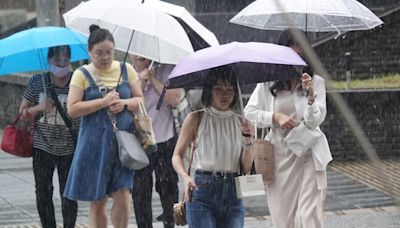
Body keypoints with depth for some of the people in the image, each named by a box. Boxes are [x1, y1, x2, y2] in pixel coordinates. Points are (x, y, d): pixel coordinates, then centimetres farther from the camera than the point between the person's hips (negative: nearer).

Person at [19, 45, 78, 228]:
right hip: (43, 148, 2)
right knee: (43, 193, 4)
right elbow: (23, 113, 7)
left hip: (69, 149, -1)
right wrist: (40, 108, -13)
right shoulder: (37, 82, 2)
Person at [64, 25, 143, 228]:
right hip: (95, 142, -1)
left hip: (124, 140, 1)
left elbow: (140, 100, 11)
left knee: (122, 196, -10)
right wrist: (104, 102, -15)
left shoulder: (126, 70, 8)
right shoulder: (82, 74, 0)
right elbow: (73, 109, -8)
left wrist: (124, 103, -10)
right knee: (97, 202, 5)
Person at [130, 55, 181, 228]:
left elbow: (174, 99, -11)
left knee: (168, 188, 4)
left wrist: (153, 79, -11)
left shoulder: (166, 71, 0)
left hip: (165, 141, -1)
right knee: (140, 193, 3)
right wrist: (141, 82, -15)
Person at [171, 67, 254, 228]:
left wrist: (248, 142, -10)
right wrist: (185, 177, -16)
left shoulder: (241, 123, 8)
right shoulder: (196, 119, 2)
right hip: (203, 190, -3)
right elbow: (177, 155, 2)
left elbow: (247, 167, 6)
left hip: (232, 193, 3)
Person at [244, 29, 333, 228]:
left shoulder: (316, 82, 1)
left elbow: (314, 121, -6)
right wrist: (276, 117, -8)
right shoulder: (268, 82, 5)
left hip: (308, 154, -2)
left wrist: (311, 96, -23)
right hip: (279, 155, 2)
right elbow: (249, 112, 6)